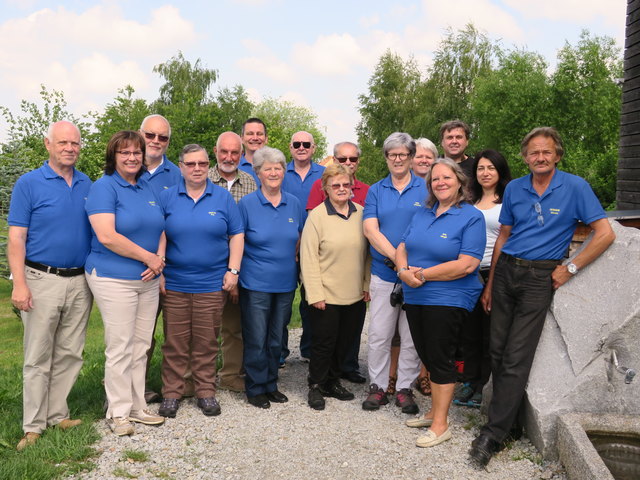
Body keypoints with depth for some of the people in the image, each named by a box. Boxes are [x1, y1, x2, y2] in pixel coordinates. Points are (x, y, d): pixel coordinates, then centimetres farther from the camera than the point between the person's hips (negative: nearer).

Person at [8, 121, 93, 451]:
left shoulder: (87, 185, 9)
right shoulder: (28, 184, -3)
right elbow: (16, 238, -6)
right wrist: (19, 284, -15)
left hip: (80, 282, 4)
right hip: (42, 281, -4)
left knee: (69, 355, 10)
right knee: (38, 358, 2)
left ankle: (58, 415, 22)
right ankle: (34, 426, 11)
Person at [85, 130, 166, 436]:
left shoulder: (147, 188, 13)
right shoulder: (104, 187, -9)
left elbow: (160, 229, 17)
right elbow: (107, 236, -19)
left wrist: (160, 259, -3)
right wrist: (149, 257, -14)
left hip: (148, 280, 7)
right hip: (114, 279, -7)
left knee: (141, 347, 11)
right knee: (120, 348, -2)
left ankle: (136, 407, 22)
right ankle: (118, 413, 11)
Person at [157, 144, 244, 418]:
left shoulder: (223, 197, 5)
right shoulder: (167, 198, 4)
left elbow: (237, 234, 5)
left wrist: (233, 270, -3)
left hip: (213, 283, 0)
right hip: (174, 283, 0)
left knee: (207, 342, 7)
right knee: (174, 342, 4)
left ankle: (206, 392, 20)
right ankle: (172, 393, 17)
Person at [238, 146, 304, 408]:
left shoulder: (294, 203, 5)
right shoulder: (247, 203, -6)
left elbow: (299, 239, 18)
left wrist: (289, 259, 8)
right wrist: (235, 276, -4)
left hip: (285, 283, 4)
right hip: (255, 283, -4)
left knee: (276, 338, 14)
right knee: (256, 339, 2)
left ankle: (271, 384, 28)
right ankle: (255, 389, 17)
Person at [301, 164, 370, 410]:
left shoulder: (361, 214, 4)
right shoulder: (317, 215, -9)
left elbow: (366, 252, 11)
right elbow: (308, 257, -11)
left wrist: (367, 284, 8)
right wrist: (315, 294, -14)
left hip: (355, 295, 5)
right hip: (326, 295, -5)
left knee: (346, 340, 14)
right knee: (324, 342, 4)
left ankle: (333, 382, 33)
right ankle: (316, 386, 23)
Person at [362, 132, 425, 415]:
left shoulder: (425, 189, 4)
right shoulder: (376, 190, 7)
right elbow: (370, 229, -4)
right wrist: (396, 257, -16)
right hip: (383, 272, 1)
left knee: (412, 336, 6)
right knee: (379, 335, 4)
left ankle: (405, 388, 18)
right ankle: (377, 387, 17)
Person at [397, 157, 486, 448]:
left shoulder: (472, 217, -9)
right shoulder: (422, 215, 12)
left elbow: (467, 264, -18)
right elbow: (402, 247, 12)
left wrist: (423, 274, -17)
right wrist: (404, 270, -11)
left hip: (448, 300, -6)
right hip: (415, 298, 7)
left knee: (440, 359, -1)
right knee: (427, 356, 14)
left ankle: (440, 424, 10)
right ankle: (434, 412, 29)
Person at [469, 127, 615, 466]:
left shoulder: (575, 187, -5)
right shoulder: (514, 189, 8)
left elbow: (605, 234, -6)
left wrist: (570, 268, -9)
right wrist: (489, 285, 13)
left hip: (540, 279, -4)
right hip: (505, 272, 5)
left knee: (516, 359, -7)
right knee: (497, 351, 6)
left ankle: (493, 433, -2)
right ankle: (508, 416, 23)